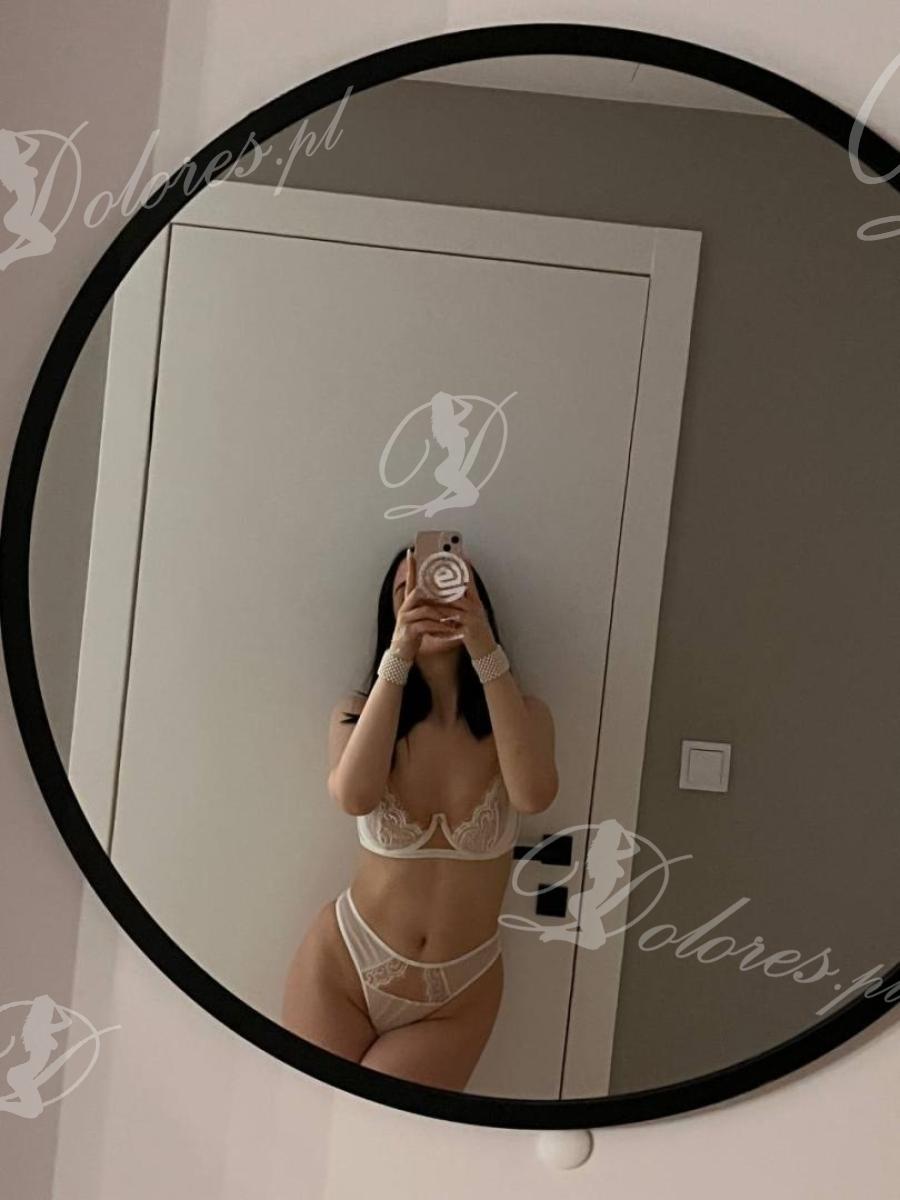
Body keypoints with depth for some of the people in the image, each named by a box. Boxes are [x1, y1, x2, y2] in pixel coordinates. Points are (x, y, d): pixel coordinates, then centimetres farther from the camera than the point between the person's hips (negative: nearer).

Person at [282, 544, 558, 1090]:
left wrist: (485, 650, -32)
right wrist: (398, 654, -31)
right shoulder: (360, 712, -5)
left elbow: (533, 794, -27)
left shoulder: (522, 714, -6)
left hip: (456, 998, 0)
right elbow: (354, 796, -26)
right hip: (341, 967, 1)